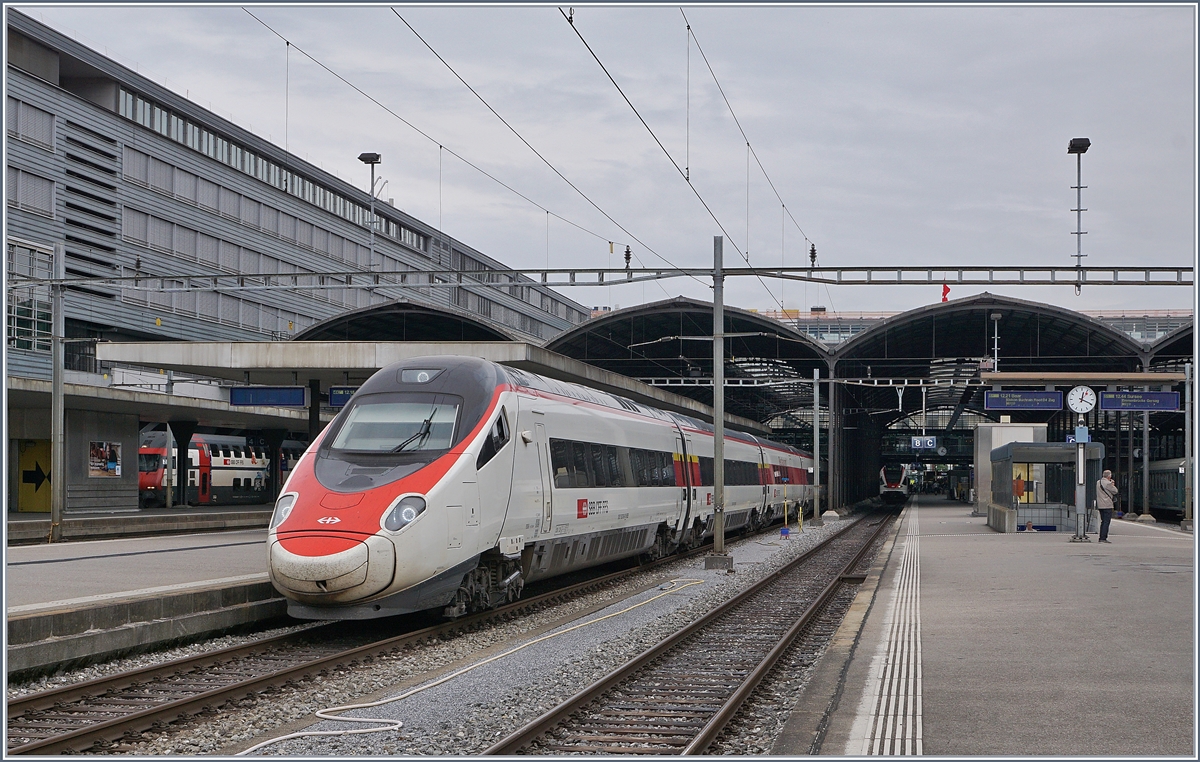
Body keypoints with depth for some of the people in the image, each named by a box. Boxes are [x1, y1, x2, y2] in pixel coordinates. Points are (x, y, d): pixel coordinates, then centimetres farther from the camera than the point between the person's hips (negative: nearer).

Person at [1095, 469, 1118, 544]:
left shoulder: (1098, 482, 12)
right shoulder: (1108, 483, -14)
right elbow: (1115, 491, -6)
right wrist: (1113, 484, 9)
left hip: (1100, 505, 8)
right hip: (1107, 505, -8)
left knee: (1103, 521, 15)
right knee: (1106, 521, -6)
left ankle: (1101, 537, 15)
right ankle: (1103, 538, -10)